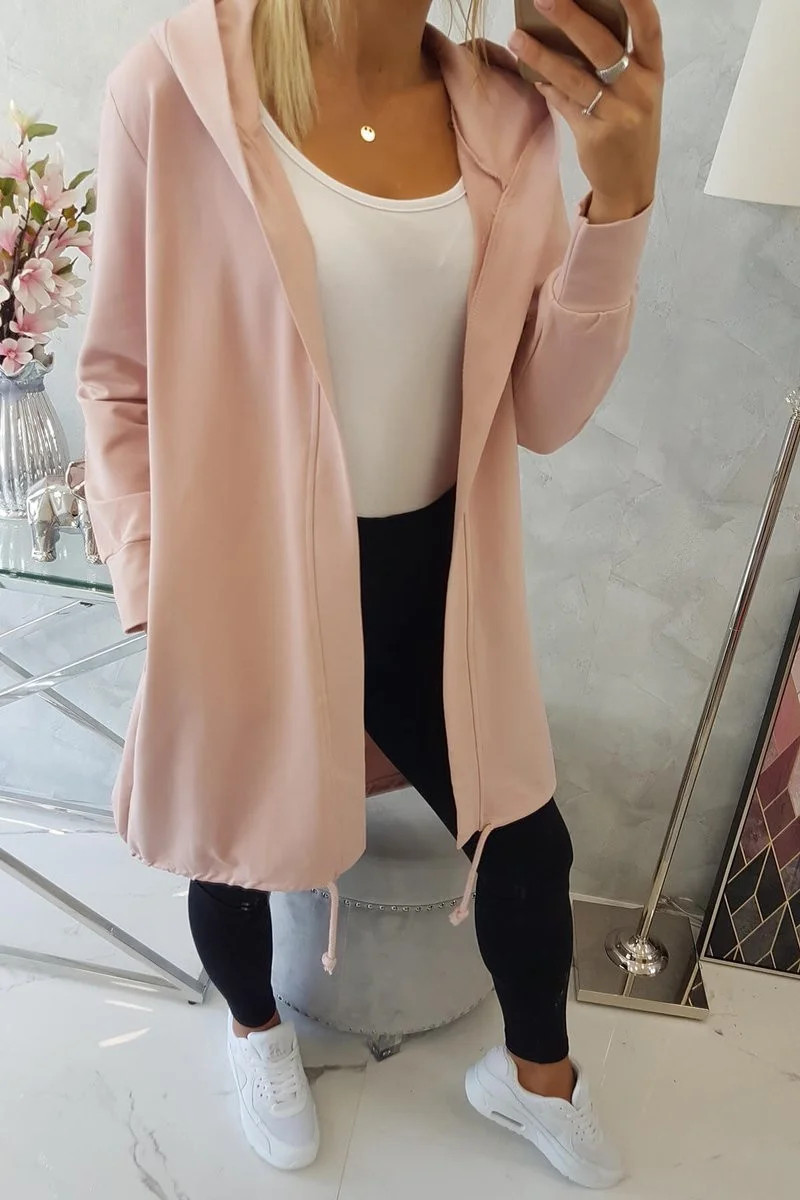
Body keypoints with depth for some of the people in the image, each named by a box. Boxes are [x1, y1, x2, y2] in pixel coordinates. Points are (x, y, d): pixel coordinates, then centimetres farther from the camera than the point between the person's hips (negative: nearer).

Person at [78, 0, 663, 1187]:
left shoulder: (509, 115, -2)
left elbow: (545, 412, -5)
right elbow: (122, 379, -5)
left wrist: (621, 191, -16)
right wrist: (158, 592, -8)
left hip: (432, 579, 4)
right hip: (255, 580, -3)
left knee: (528, 837, 16)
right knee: (238, 838, 20)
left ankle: (535, 1074, 52)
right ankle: (256, 1025, 59)